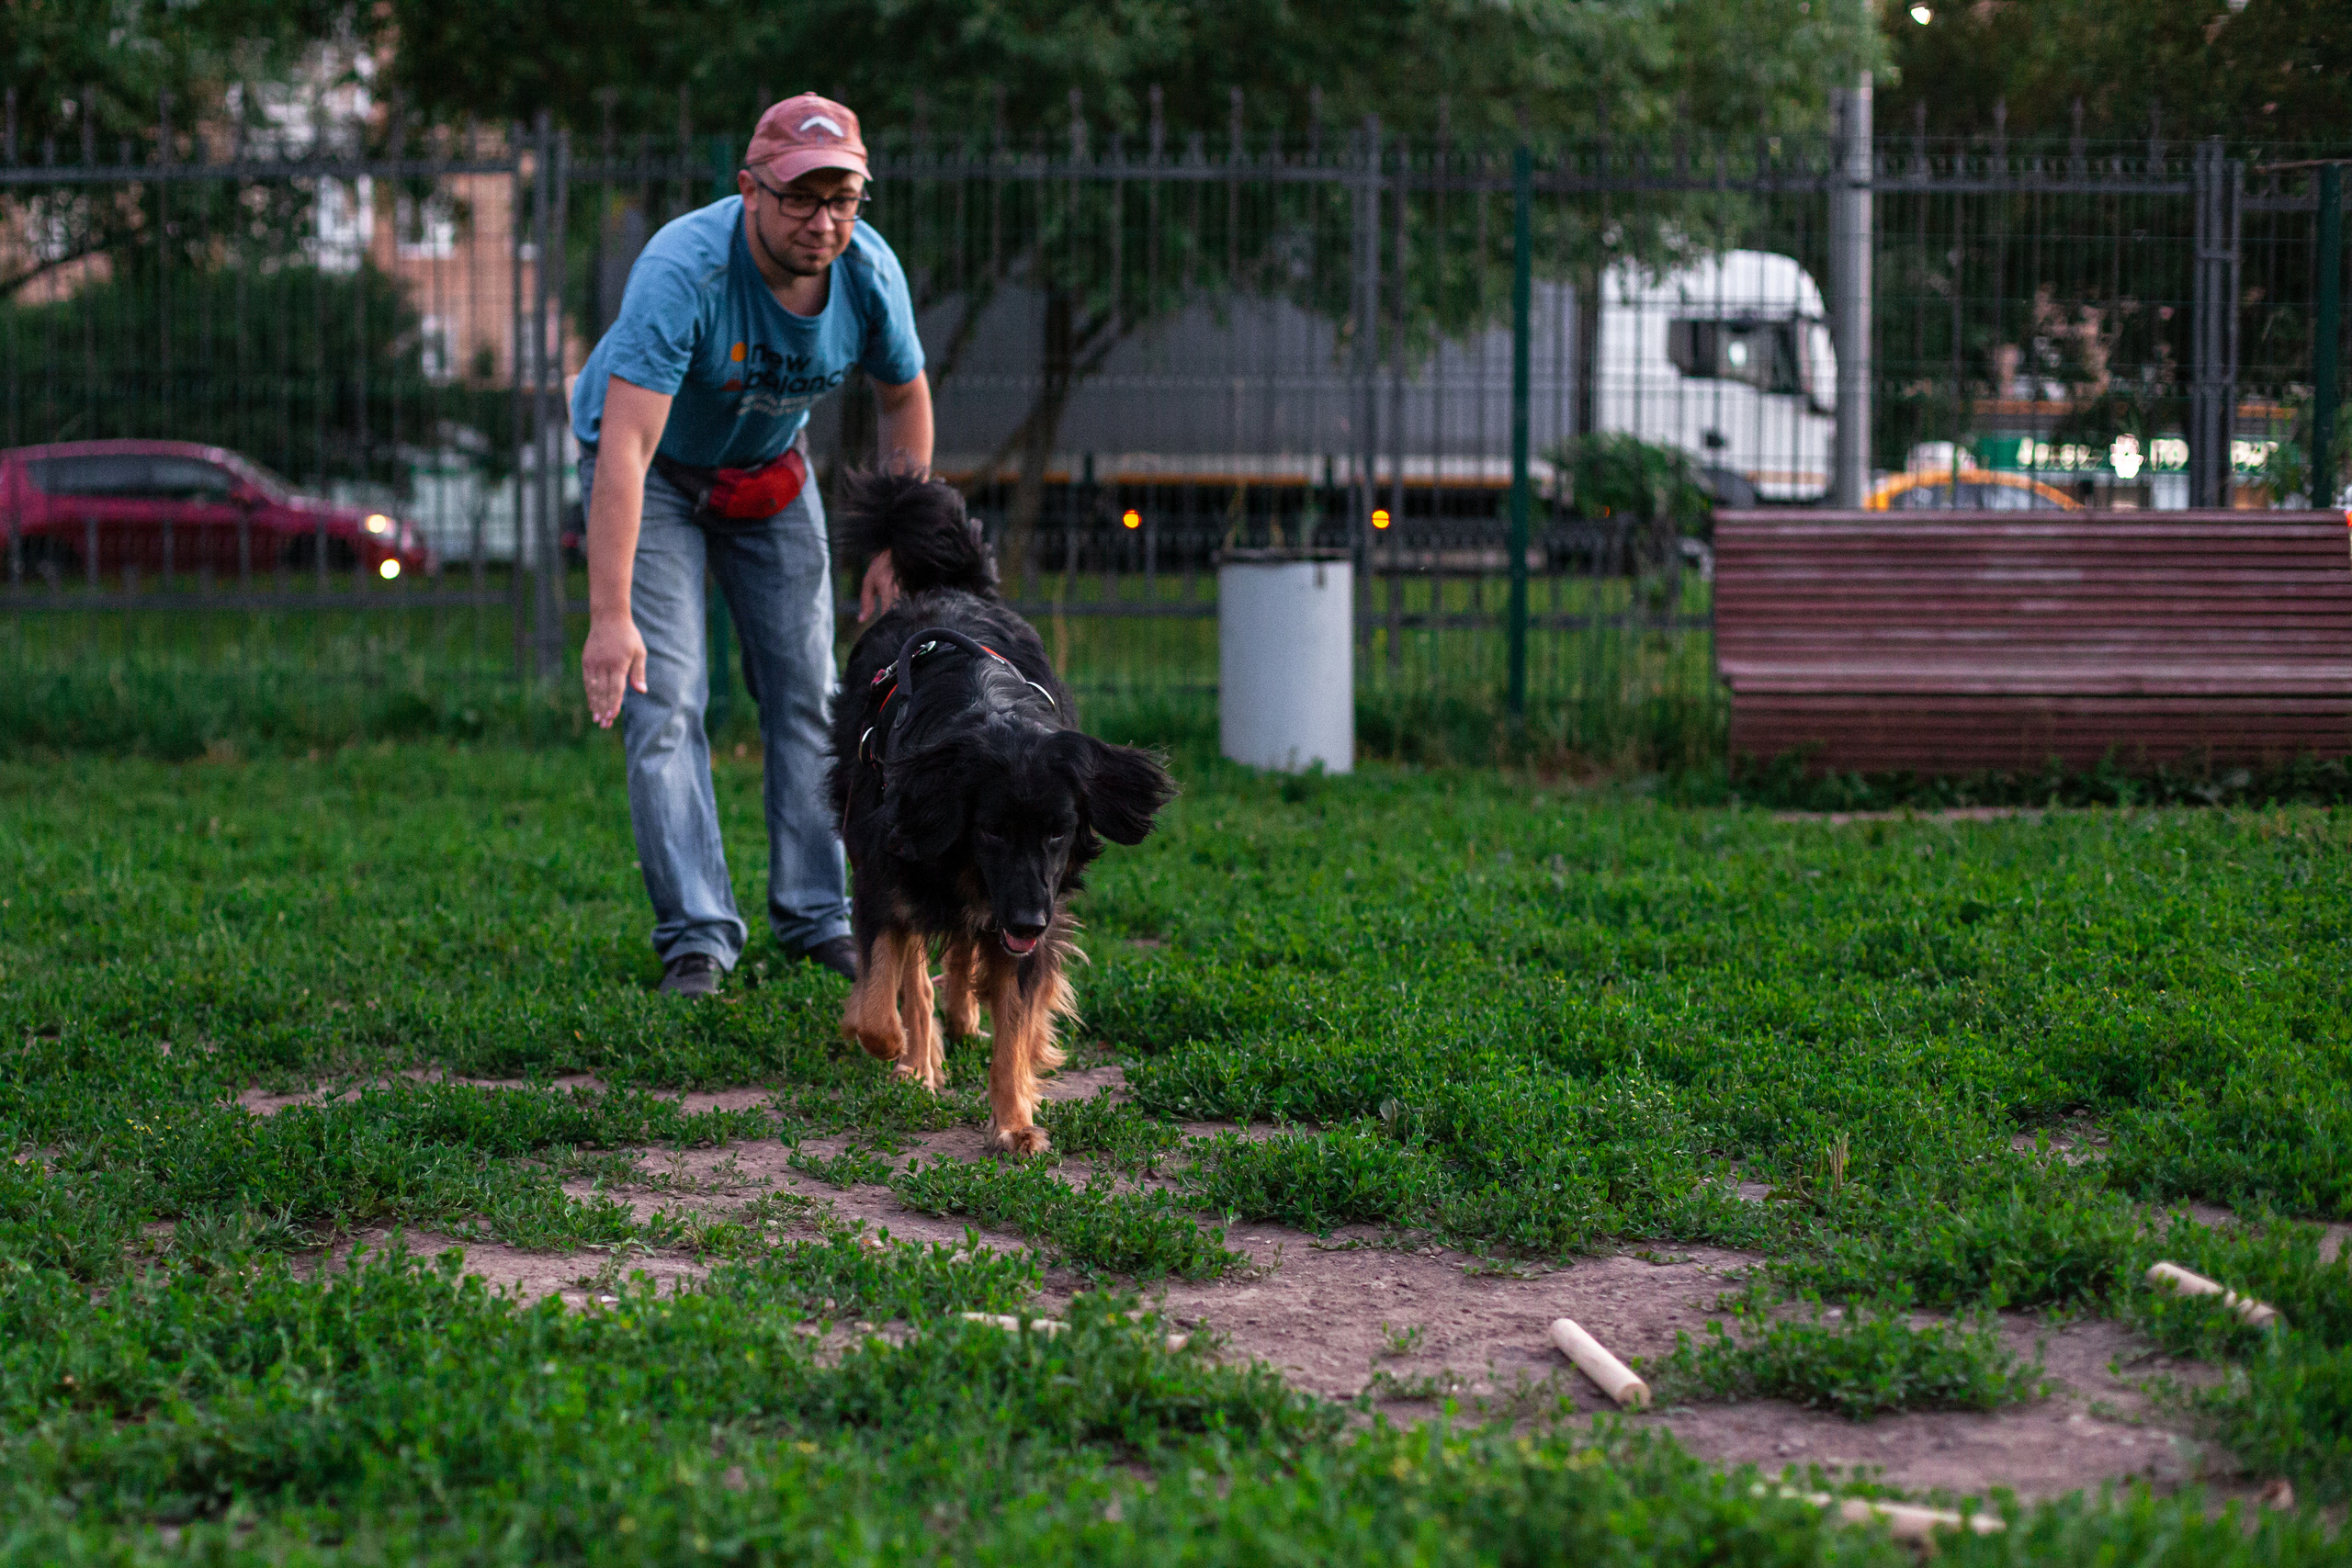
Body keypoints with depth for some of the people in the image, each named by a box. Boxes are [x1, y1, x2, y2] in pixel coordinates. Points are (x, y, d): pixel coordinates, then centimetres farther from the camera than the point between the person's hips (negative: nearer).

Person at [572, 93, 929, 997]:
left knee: (806, 691, 4)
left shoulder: (869, 271, -21)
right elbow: (625, 447, -44)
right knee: (664, 702, -14)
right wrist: (609, 615, -51)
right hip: (654, 470, -5)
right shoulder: (683, 270, -38)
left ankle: (817, 915, 14)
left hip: (771, 471, 5)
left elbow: (905, 399, 0)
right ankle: (695, 936, -12)